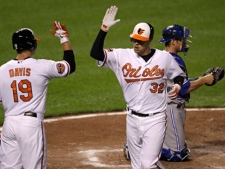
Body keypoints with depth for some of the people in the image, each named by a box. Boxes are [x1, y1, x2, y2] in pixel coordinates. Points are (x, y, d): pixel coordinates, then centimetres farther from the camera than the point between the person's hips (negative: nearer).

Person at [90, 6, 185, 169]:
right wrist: (104, 28, -22)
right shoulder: (123, 56, -3)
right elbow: (96, 53, -13)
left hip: (155, 120, -3)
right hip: (133, 119, 3)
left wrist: (177, 85, -12)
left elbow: (179, 75, 11)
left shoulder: (164, 57, -5)